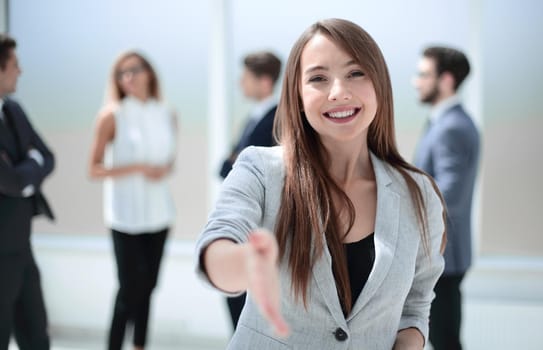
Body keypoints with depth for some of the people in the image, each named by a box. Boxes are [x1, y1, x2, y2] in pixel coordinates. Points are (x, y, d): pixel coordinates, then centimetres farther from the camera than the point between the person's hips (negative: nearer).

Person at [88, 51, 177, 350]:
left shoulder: (167, 115, 6)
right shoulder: (112, 115, -7)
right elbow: (94, 169, -8)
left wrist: (165, 169, -5)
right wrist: (138, 168, -17)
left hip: (158, 212, 4)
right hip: (126, 215, -4)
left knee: (147, 286, 10)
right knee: (130, 289, -4)